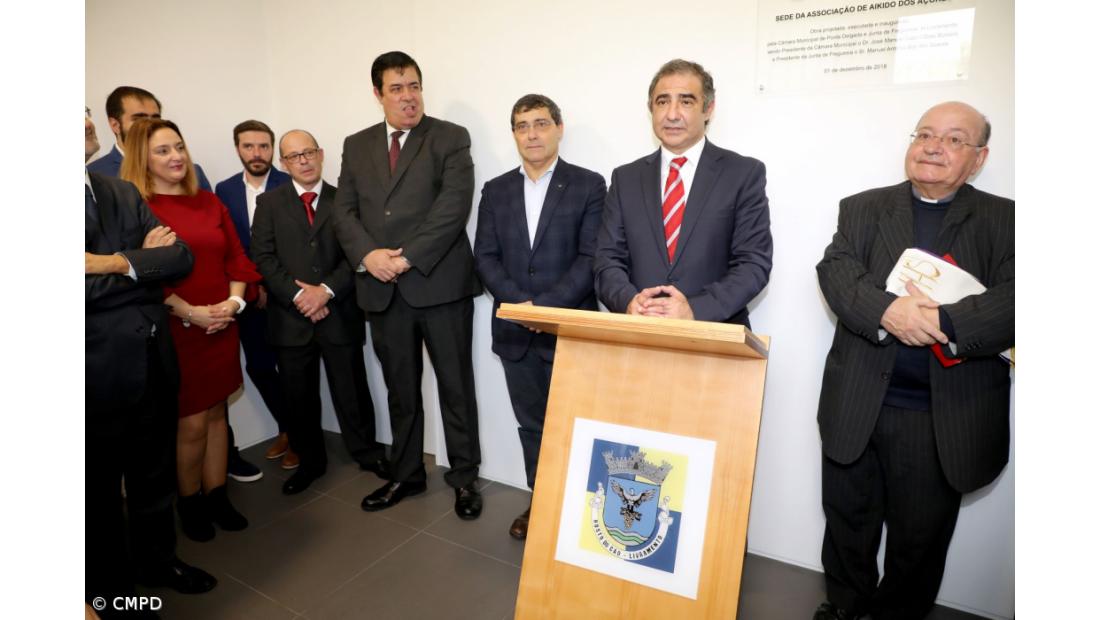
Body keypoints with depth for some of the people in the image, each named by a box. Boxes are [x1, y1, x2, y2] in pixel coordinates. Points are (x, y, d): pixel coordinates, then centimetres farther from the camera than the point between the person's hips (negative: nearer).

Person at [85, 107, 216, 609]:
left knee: (155, 476, 21)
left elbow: (181, 257, -2)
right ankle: (109, 585, 37)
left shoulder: (123, 193, 8)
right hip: (99, 370, -5)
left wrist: (121, 263, -15)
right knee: (99, 487, 16)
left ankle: (158, 560, 42)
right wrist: (147, 259, -12)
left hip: (152, 361, 5)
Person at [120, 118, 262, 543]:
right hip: (174, 329, -5)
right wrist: (190, 312, -18)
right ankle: (190, 502, 25)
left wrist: (234, 301, -5)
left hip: (222, 327, 5)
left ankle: (217, 496, 27)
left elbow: (235, 255, 9)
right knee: (192, 423, 4)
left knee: (216, 414, 13)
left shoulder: (209, 202, 11)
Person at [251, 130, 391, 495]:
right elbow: (263, 258, -1)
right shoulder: (269, 203, 8)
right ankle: (310, 461, 29)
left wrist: (326, 290, -14)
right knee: (299, 397, 12)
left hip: (340, 314, -1)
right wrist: (298, 295, -13)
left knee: (352, 391, 8)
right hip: (291, 317, 1)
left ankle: (367, 453, 27)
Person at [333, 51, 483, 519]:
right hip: (382, 288, 4)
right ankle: (405, 474, 31)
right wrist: (367, 255, -10)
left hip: (440, 282, -4)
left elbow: (454, 205, -11)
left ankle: (464, 477, 21)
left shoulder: (451, 138, 2)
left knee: (455, 385, 5)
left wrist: (408, 257, -16)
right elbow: (345, 211, 9)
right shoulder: (356, 145, 15)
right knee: (400, 390, 15)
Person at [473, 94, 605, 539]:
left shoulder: (588, 185, -1)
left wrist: (546, 306, -17)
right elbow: (485, 257, 3)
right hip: (516, 330, 4)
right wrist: (523, 303, -12)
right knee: (531, 425, 14)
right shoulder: (496, 190, 10)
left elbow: (592, 258, -9)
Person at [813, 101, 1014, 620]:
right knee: (848, 519, 18)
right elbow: (834, 271, -9)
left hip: (946, 417, 0)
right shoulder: (862, 208, 6)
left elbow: (1013, 298, -11)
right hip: (857, 405, 1)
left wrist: (944, 322, -26)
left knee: (921, 535, 16)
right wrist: (886, 310, -26)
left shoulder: (1003, 220, 4)